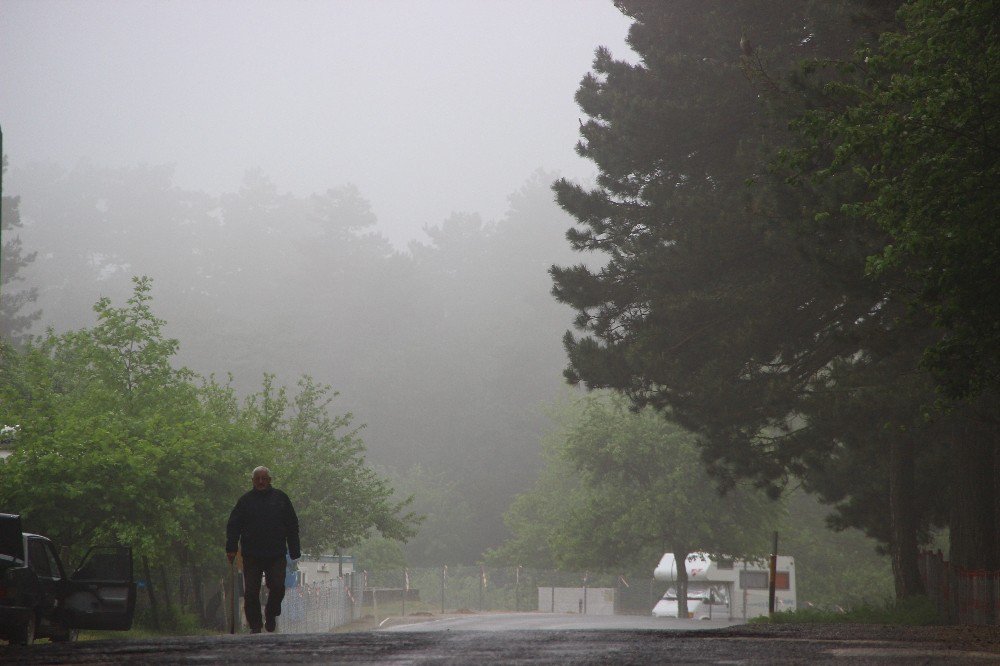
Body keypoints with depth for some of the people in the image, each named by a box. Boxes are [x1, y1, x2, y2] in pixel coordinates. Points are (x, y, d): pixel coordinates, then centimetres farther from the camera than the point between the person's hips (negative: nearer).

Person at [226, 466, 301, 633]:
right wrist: (231, 548, -5)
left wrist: (294, 551, 7)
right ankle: (255, 625, 12)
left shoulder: (280, 498, 9)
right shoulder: (245, 500, 7)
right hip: (251, 555, 0)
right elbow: (233, 525, 6)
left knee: (278, 587, -8)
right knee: (251, 592, 0)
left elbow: (292, 526, 11)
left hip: (276, 555, 0)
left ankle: (271, 614, 19)